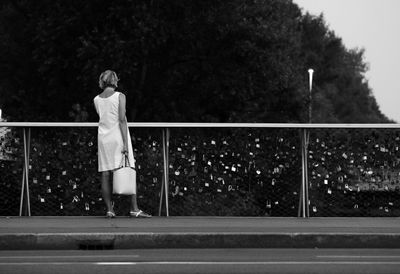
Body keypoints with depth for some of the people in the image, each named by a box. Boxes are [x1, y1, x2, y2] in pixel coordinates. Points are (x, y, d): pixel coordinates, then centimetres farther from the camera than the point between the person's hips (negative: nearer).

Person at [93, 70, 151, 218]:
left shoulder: (96, 100, 7)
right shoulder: (119, 96, -5)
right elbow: (122, 120, -12)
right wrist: (125, 143, -13)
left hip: (103, 137, 4)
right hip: (118, 136, -4)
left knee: (105, 175, 4)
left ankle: (109, 210, 1)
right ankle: (134, 209, -6)